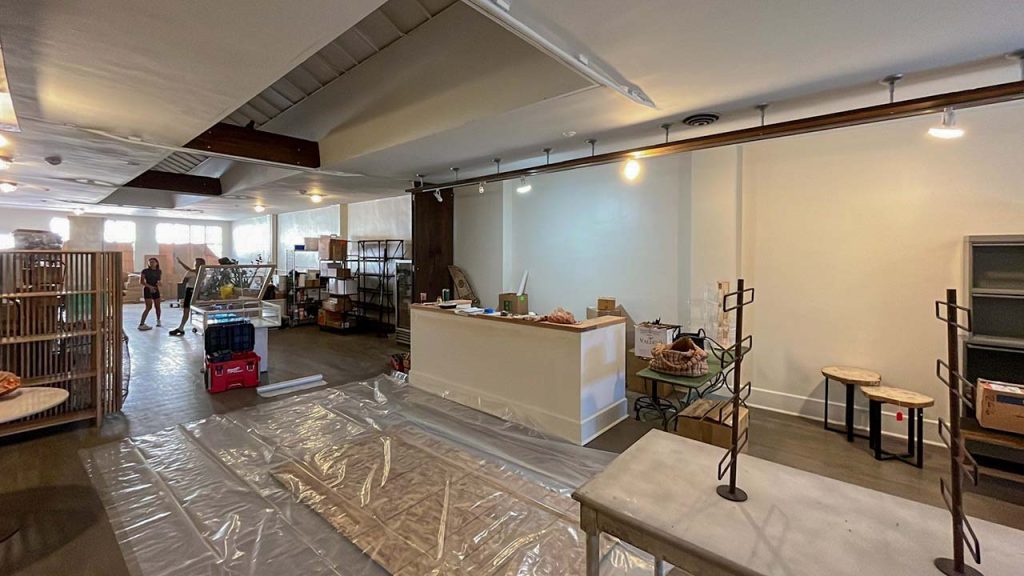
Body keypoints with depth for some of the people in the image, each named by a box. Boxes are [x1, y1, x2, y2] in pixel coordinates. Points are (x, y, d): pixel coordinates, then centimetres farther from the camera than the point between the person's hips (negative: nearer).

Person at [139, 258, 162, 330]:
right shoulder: (145, 271, -7)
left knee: (157, 306, 10)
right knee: (149, 307, -14)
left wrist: (159, 283, -8)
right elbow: (142, 281, -9)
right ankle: (141, 324, -11)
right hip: (147, 290, -4)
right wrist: (150, 286, -23)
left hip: (156, 290, 5)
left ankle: (158, 320, 31)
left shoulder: (159, 272, 6)